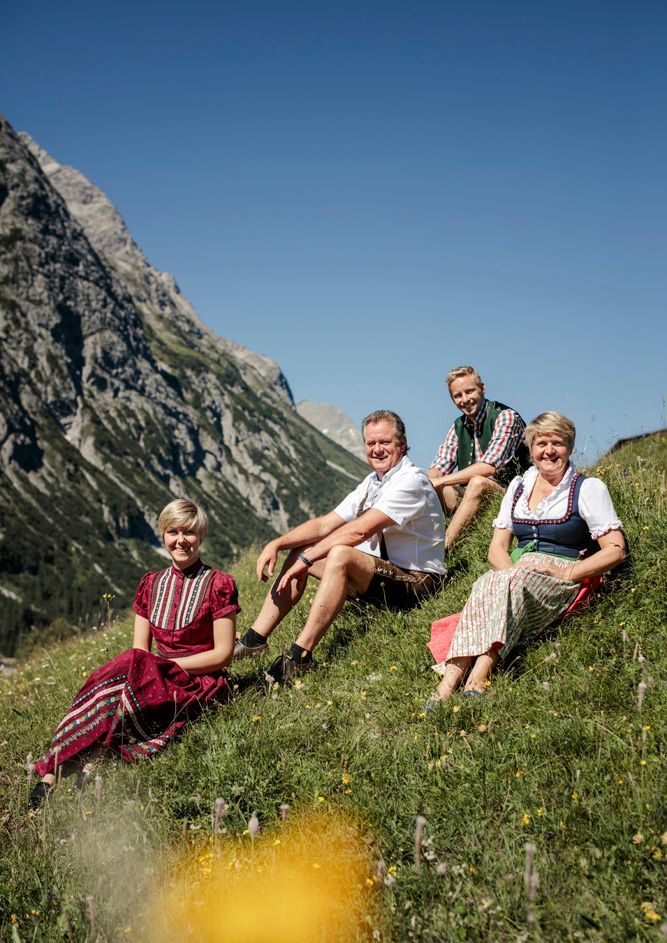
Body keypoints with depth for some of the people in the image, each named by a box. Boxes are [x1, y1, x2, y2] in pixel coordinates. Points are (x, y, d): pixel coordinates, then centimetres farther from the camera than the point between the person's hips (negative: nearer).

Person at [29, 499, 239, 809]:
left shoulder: (219, 584, -5)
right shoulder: (151, 585, 11)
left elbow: (223, 654, -9)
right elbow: (140, 649, 8)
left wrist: (168, 664, -15)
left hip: (200, 684, -4)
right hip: (155, 678, 4)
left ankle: (53, 771, -29)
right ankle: (53, 774, -35)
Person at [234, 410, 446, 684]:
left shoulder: (411, 481, -17)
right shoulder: (372, 483, 11)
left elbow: (359, 530, -27)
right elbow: (326, 524, 5)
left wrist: (307, 558, -24)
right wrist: (277, 544, -8)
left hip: (417, 582, -9)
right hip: (382, 572, 9)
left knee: (340, 555, -33)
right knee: (298, 552, 4)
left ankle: (300, 656, -30)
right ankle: (256, 638, 1)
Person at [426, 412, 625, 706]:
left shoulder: (588, 489, 3)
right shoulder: (518, 486, 17)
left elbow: (615, 549, -3)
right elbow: (497, 548, 13)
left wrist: (567, 572, -16)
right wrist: (512, 570, -10)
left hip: (562, 585, -3)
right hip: (516, 575, 4)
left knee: (509, 583, -36)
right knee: (486, 584, -32)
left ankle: (478, 677, -49)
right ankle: (450, 678, -47)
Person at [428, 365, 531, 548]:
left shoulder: (505, 417, -11)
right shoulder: (459, 426, 11)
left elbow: (489, 467, -23)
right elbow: (438, 468, 7)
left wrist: (440, 481, -23)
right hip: (469, 496, 7)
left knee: (478, 482, -35)